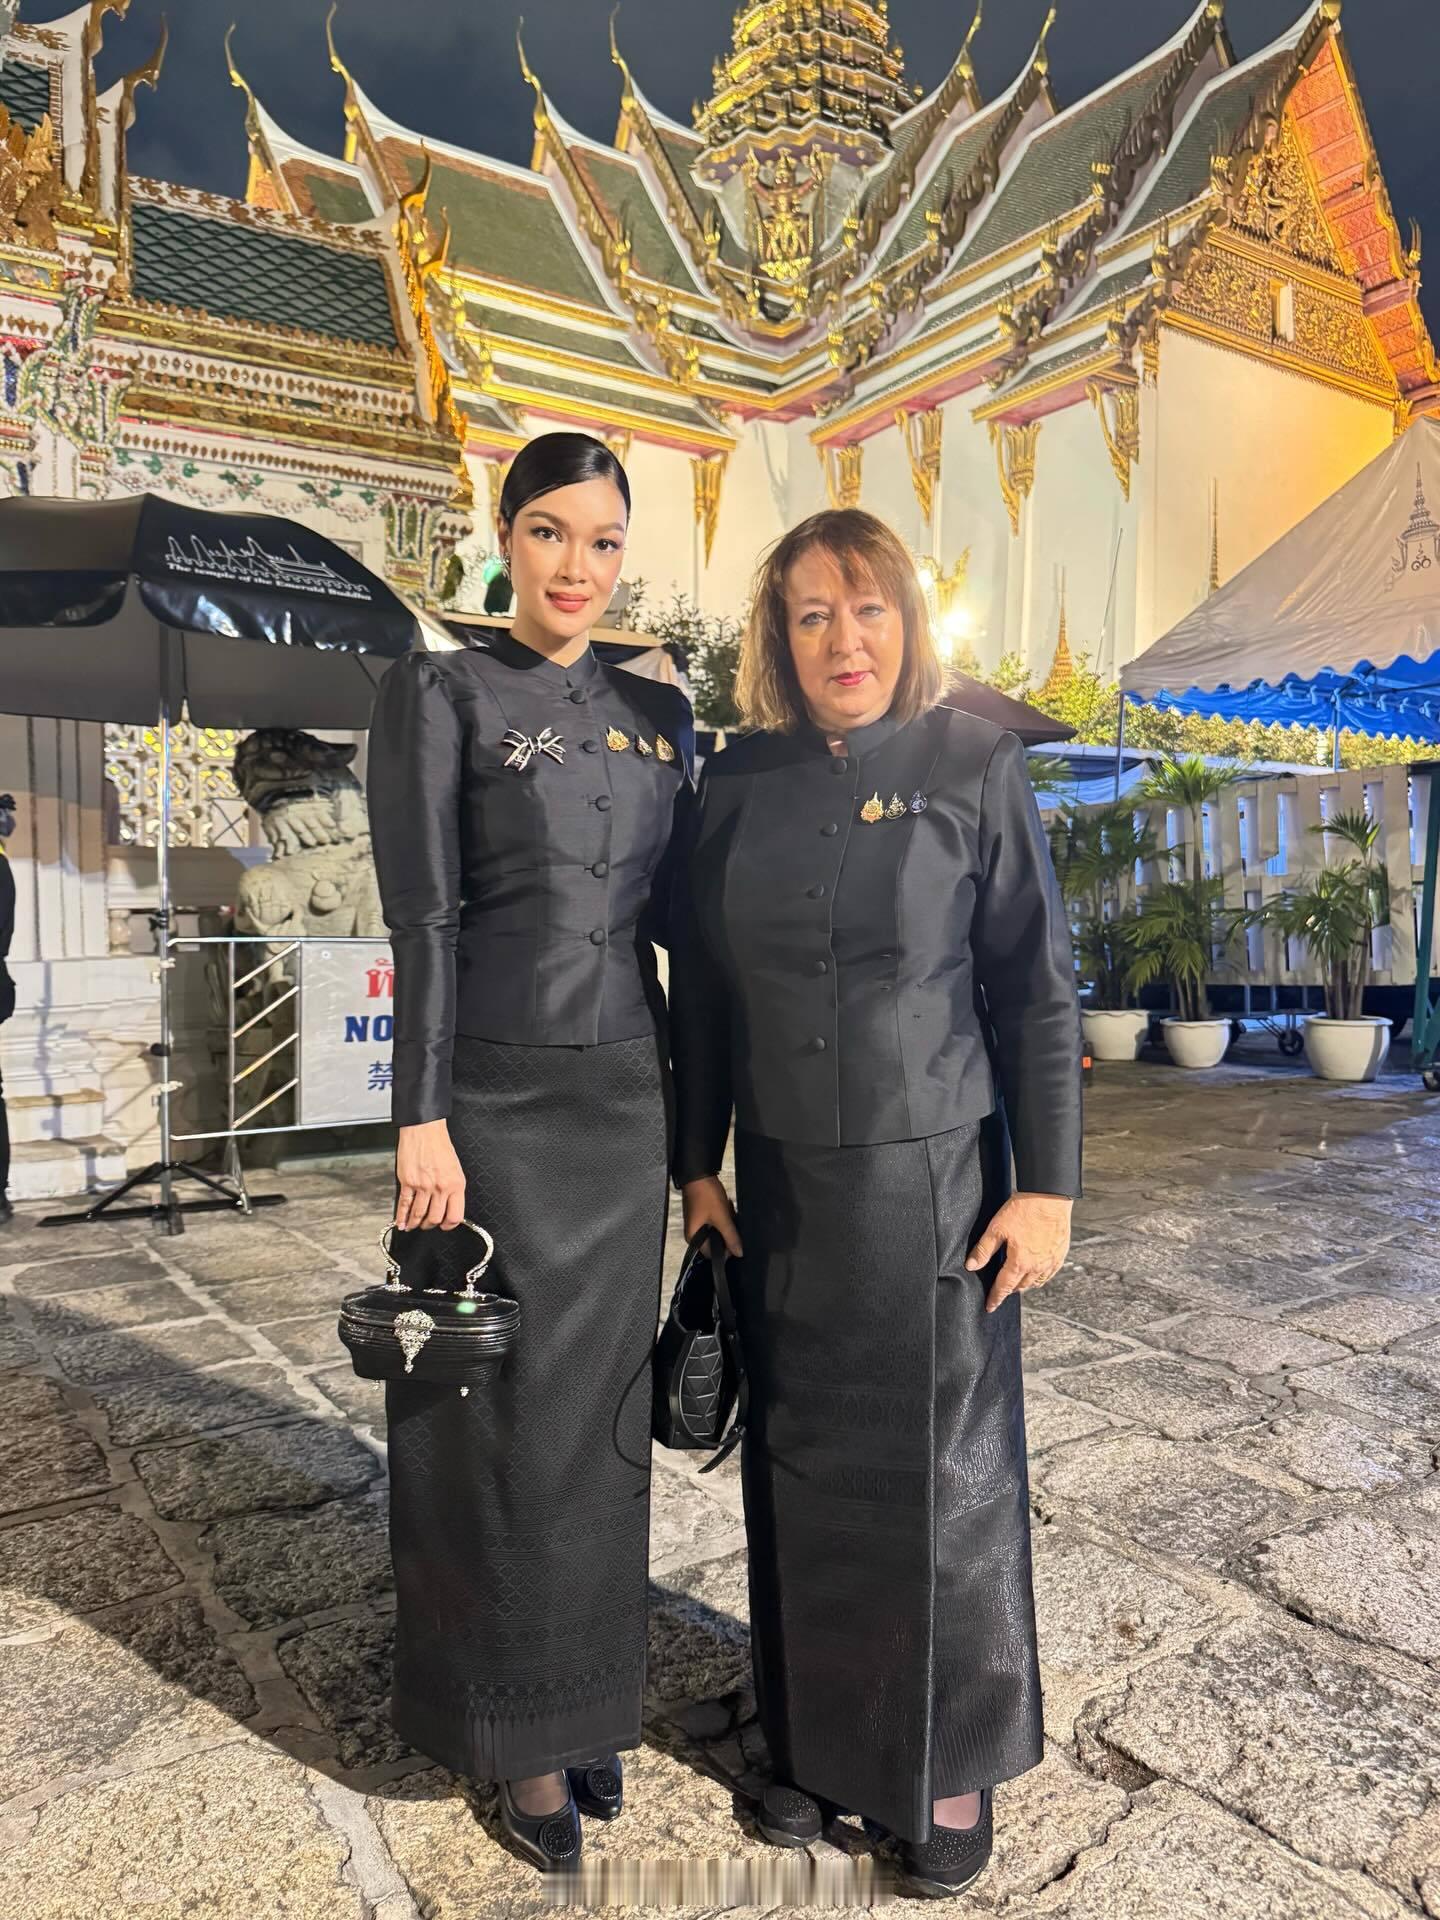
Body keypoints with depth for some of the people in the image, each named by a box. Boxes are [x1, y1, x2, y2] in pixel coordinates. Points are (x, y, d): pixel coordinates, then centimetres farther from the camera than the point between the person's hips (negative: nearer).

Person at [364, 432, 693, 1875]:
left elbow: (685, 916, 13)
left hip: (627, 1096, 5)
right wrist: (422, 1120, -15)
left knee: (601, 1405, 15)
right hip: (498, 1101, -5)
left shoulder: (659, 715, 11)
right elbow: (422, 920, -10)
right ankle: (515, 1737, 28)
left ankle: (586, 1705, 35)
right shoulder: (438, 692, -4)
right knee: (503, 1416, 7)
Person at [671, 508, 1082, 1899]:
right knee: (799, 1469, 12)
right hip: (781, 1190, 3)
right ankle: (814, 1742, 34)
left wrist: (1048, 1184, -7)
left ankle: (953, 1764, 31)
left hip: (934, 1182, -2)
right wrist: (696, 1163, 7)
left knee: (945, 1475, 8)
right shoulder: (735, 783, 3)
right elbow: (702, 989, 8)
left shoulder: (973, 766, -4)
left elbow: (1037, 989, -4)